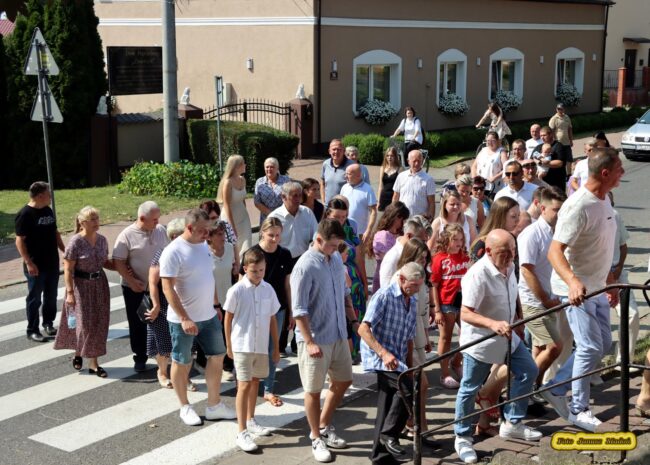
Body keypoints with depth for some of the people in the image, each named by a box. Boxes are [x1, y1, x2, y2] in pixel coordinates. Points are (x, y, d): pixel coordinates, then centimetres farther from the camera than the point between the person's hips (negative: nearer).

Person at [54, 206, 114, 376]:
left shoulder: (102, 239, 1)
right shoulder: (75, 242, -16)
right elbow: (68, 269, -14)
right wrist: (69, 292, -17)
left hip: (99, 284, 5)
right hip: (81, 286, -5)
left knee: (98, 323, 6)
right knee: (85, 323, -1)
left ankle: (93, 362, 16)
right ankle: (78, 353, 26)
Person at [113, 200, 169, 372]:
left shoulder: (161, 231, 0)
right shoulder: (127, 235, -13)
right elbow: (118, 262, -13)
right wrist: (131, 281, -18)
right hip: (136, 289, -3)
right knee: (137, 325, 8)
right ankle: (140, 358, 21)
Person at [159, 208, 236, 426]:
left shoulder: (203, 245, 5)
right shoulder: (173, 252, -19)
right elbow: (168, 288, -21)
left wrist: (215, 305, 16)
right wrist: (184, 319, -24)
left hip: (208, 316, 7)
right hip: (183, 320, -7)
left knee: (217, 356, 11)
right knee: (182, 363, 8)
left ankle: (214, 405, 23)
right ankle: (185, 407, 24)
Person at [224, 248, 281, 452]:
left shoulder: (268, 290, 0)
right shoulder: (236, 291, -12)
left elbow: (272, 319, 8)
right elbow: (228, 319, -3)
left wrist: (276, 347, 11)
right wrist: (229, 346, 1)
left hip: (262, 345, 5)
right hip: (242, 345, -5)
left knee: (255, 382, 17)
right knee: (244, 385, -7)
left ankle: (250, 421, 34)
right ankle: (242, 432, -4)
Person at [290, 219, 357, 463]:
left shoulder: (337, 259, 4)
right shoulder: (305, 267, -19)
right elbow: (299, 310, -20)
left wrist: (353, 320, 13)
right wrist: (309, 342, -23)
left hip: (339, 335, 8)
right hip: (316, 339, -7)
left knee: (343, 381, 17)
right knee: (314, 390, 5)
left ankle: (324, 426, 35)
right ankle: (316, 438, 21)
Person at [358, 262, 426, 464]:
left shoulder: (412, 303, 12)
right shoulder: (384, 296, -12)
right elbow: (363, 329, -19)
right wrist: (384, 353, -28)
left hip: (396, 360, 8)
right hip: (378, 356, -8)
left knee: (387, 406, 9)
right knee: (408, 387, -25)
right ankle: (390, 434, -11)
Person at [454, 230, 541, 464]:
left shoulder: (509, 267, -3)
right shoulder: (477, 275, -29)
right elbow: (465, 314, -33)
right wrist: (493, 324, -46)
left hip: (507, 336, 8)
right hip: (479, 342, -8)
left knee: (528, 372, 13)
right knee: (469, 390, 4)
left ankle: (512, 424, 28)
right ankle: (462, 438, 21)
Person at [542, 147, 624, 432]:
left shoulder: (604, 200, 4)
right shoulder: (578, 207, -25)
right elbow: (555, 251, -31)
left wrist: (610, 282, 22)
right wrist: (573, 282, -46)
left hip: (596, 287, 10)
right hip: (575, 289, -9)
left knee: (603, 343, 15)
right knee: (591, 347, -5)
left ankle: (556, 388, 24)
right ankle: (578, 409, 12)